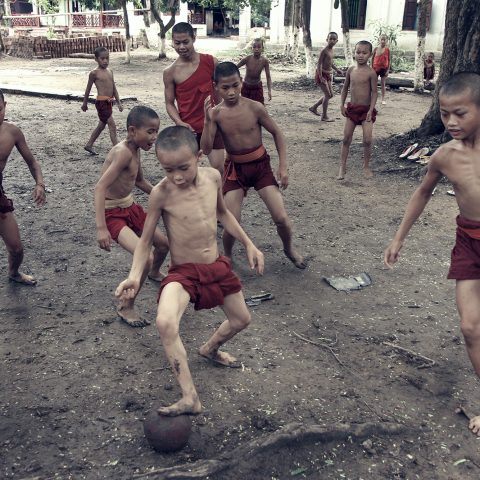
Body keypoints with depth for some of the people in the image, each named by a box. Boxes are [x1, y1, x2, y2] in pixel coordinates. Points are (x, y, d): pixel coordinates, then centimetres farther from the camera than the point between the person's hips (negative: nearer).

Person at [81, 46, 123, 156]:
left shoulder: (110, 71, 11)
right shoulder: (95, 73, -8)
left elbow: (114, 88, 14)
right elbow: (88, 88, 1)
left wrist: (119, 103, 10)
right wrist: (85, 103, 8)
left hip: (109, 102, 8)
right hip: (101, 102, -8)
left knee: (101, 125, 18)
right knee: (112, 125, -11)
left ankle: (89, 145, 33)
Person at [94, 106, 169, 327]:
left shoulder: (135, 150, 3)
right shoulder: (123, 152, -26)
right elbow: (100, 187, -33)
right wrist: (101, 228, -40)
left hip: (131, 207, 9)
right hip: (113, 213, -9)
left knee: (163, 243, 22)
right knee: (145, 258, -21)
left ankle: (154, 273, 55)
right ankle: (126, 307, -1)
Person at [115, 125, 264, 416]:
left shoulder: (213, 177, -7)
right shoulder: (161, 193, -19)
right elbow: (146, 241, -9)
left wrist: (249, 244, 15)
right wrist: (135, 275, -23)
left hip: (217, 267, 5)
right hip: (183, 272, -5)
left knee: (242, 320, 21)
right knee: (166, 323, -33)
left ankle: (210, 349, 54)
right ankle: (190, 398, -21)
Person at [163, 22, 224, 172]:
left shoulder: (210, 61, -4)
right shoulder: (170, 72, -6)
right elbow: (169, 103, 0)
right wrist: (179, 122, -18)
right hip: (188, 129, 0)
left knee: (219, 168, 4)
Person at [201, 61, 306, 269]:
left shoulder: (254, 108, -13)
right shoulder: (216, 113, -11)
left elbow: (277, 133, 0)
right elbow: (206, 149, -17)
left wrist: (283, 166, -4)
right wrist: (208, 121, -30)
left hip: (260, 165, 0)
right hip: (235, 168, 0)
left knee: (281, 218, -6)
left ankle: (289, 248, 25)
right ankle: (227, 257, 22)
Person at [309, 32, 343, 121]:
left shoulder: (331, 50, 9)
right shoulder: (324, 51, -17)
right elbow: (319, 64, -21)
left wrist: (336, 70, 21)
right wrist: (321, 77, -26)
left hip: (328, 75, 9)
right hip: (321, 74, -9)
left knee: (330, 94, 13)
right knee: (327, 94, -9)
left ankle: (314, 107, 25)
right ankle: (324, 116, 0)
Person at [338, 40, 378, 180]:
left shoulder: (370, 73, -10)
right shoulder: (351, 70, 2)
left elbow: (374, 92, -9)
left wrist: (371, 110, -16)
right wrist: (342, 104, 5)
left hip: (366, 109, -4)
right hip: (352, 108, 4)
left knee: (367, 140, -8)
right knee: (346, 138, 4)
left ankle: (366, 166, 10)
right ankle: (342, 166, 14)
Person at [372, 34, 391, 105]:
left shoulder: (387, 49, -4)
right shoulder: (376, 49, -3)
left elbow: (388, 60, -1)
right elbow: (372, 59, 4)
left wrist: (388, 70, -6)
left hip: (383, 68, -1)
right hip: (376, 68, 1)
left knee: (383, 84, 4)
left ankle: (383, 99, 11)